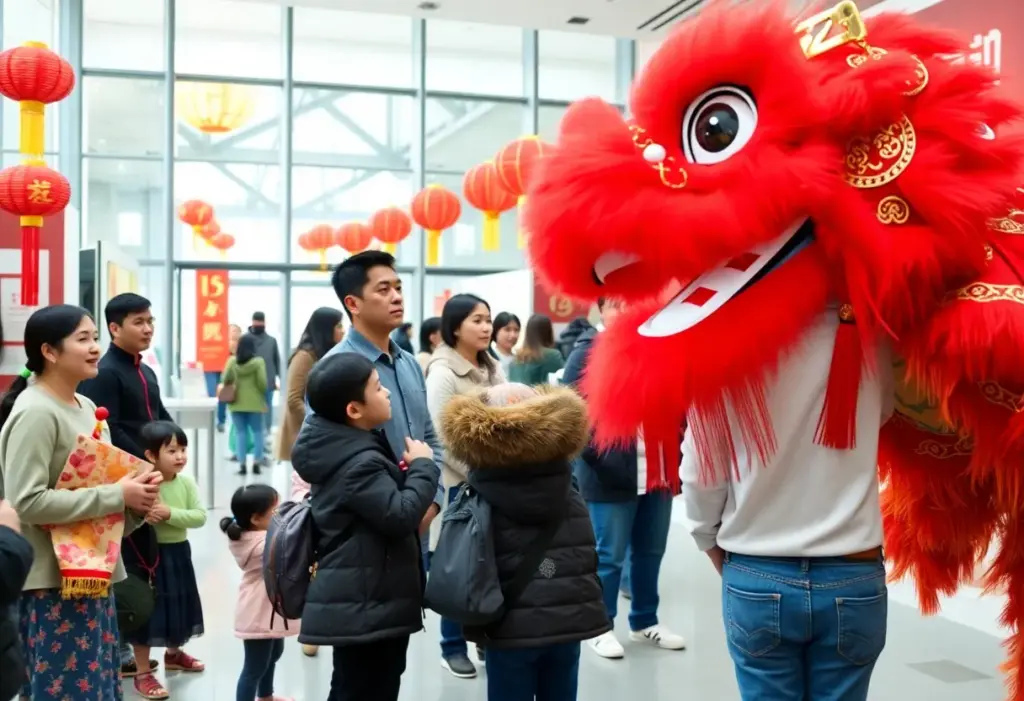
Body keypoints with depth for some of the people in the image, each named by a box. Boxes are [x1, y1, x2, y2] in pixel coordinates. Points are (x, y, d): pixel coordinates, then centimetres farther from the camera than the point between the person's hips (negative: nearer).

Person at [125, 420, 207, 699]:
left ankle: (174, 653, 45)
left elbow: (200, 516, -11)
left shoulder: (187, 482, -4)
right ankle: (142, 674, 13)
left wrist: (170, 513, -23)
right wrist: (141, 517, -37)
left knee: (177, 605, 22)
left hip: (178, 553, 6)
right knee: (149, 610, 1)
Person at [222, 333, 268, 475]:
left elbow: (225, 381, -2)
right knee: (257, 432, 10)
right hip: (255, 403, -2)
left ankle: (242, 464, 2)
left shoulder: (232, 361, -2)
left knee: (240, 432, 7)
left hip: (236, 403, 2)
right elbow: (262, 383, -10)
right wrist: (262, 394, 8)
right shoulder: (258, 361, -9)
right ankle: (256, 463, 6)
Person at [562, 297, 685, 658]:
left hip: (659, 472, 5)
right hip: (611, 476, -5)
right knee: (609, 556, 5)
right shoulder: (588, 352, -5)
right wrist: (597, 456, -16)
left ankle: (645, 621, 32)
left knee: (651, 553, 16)